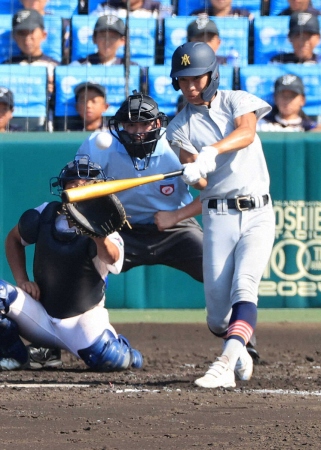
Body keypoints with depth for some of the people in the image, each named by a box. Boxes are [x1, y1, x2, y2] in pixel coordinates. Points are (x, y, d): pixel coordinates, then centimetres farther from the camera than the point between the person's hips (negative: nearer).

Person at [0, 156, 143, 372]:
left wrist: (98, 234, -63)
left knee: (111, 360, -31)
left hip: (83, 321, -3)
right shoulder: (44, 216, -7)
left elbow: (112, 258, -42)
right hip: (41, 312, 3)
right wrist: (22, 280, -2)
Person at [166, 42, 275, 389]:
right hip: (218, 216, 1)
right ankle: (239, 352, 24)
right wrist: (192, 173, -33)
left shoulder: (238, 101, 4)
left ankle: (226, 363, -36)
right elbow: (199, 182, -8)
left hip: (258, 213, -1)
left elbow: (246, 133, -20)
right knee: (217, 310, -6)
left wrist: (212, 151, -38)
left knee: (244, 288, -22)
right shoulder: (180, 127, 6)